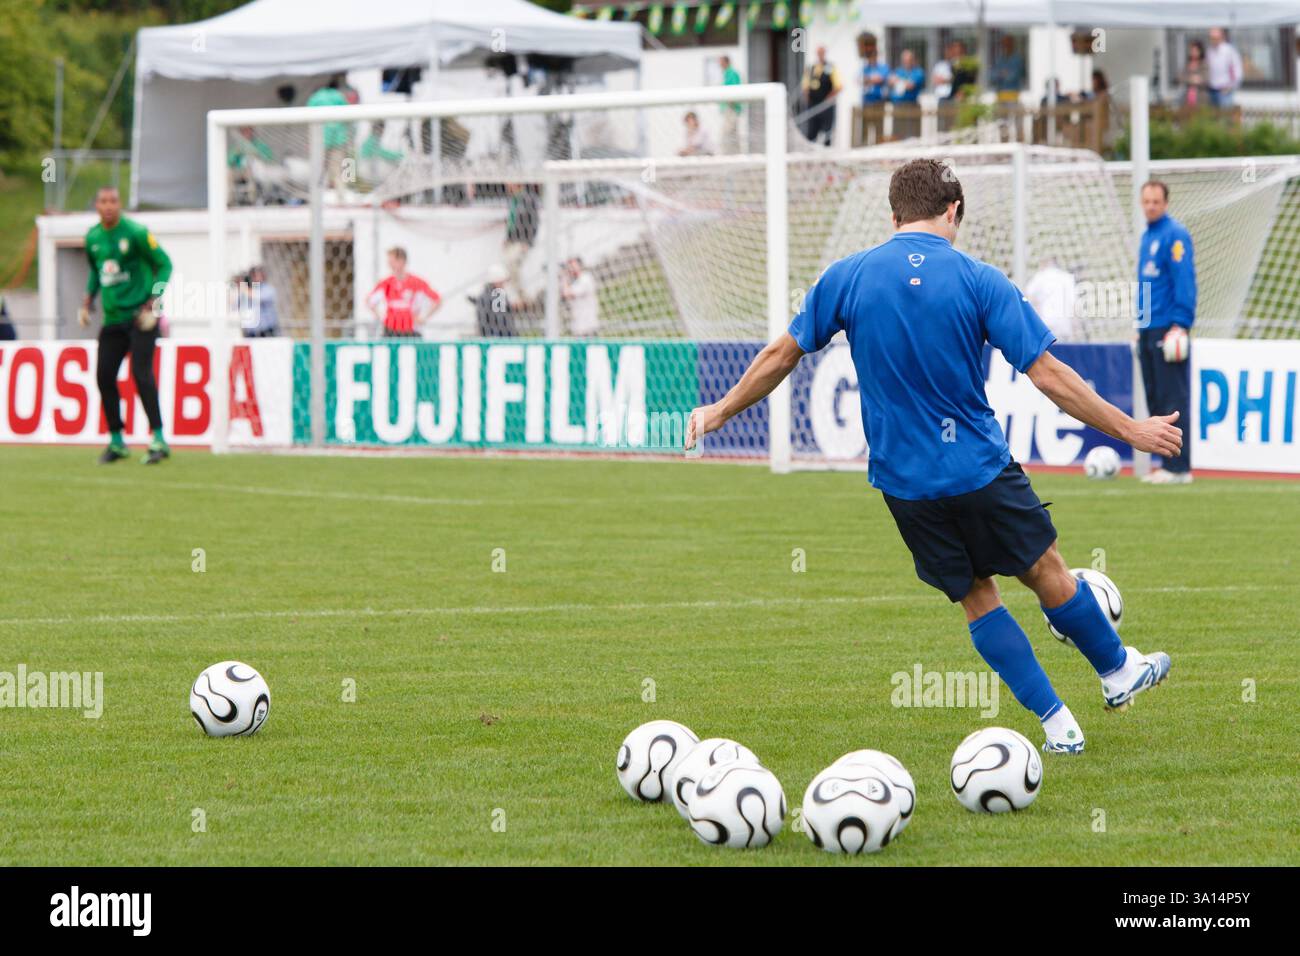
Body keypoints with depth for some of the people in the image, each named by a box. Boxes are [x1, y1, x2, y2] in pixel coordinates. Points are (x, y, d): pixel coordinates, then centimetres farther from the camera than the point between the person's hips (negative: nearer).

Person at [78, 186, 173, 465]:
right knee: (104, 375, 3)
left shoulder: (135, 233, -10)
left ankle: (158, 439, -12)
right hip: (113, 317, 6)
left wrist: (152, 303, -13)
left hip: (140, 316, -6)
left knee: (141, 373, -15)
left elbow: (164, 264, -6)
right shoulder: (93, 238, 8)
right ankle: (116, 441, 15)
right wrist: (87, 302, 13)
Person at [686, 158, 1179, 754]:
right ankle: (1117, 671, 36)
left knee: (975, 596, 13)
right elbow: (1048, 376, -10)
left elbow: (782, 354, 6)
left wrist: (722, 410, 22)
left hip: (903, 480, 2)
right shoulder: (978, 281, -9)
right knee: (1046, 571, 17)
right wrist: (1130, 430, -2)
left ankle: (1057, 724, 13)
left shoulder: (846, 277, -3)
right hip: (980, 467, -2)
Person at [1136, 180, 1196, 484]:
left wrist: (1179, 324, -20)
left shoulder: (1174, 234, -9)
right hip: (1148, 330, 9)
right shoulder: (1147, 236, 18)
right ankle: (1167, 462, 13)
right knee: (1155, 400, 9)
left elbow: (1184, 280, -15)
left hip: (1168, 327, -9)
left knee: (1173, 400, -9)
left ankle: (1179, 467, -9)